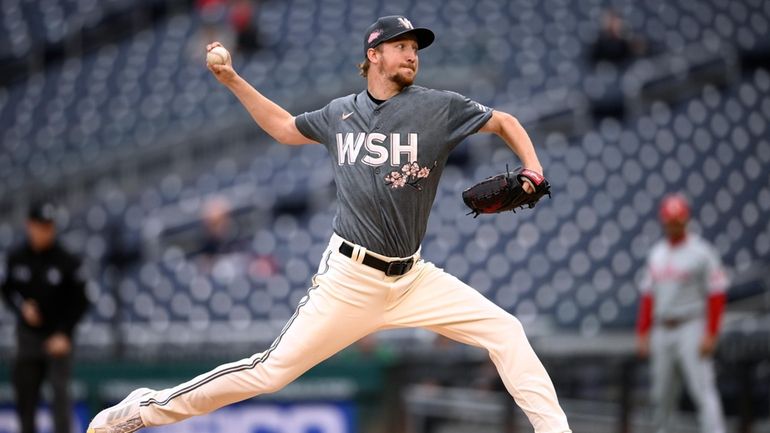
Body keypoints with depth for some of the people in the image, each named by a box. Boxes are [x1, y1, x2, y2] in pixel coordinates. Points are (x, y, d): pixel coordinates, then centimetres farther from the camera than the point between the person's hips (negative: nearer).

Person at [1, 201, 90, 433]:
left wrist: (64, 334, -12)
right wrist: (22, 307, -8)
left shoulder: (67, 261, -9)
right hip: (27, 334, 3)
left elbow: (80, 301, -5)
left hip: (58, 337, -3)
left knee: (60, 391, -12)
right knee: (25, 392, 6)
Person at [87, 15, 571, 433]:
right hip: (350, 279, -1)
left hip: (413, 277, 1)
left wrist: (533, 173, -6)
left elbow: (505, 122, 10)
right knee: (271, 371, -5)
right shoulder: (340, 113, 6)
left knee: (505, 330, -12)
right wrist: (233, 80, 19)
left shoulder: (440, 107, -1)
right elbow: (284, 127, 25)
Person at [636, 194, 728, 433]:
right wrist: (642, 334, 11)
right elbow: (648, 296, 17)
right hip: (662, 331, 6)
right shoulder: (656, 254, 14)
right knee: (662, 394, 10)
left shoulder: (701, 252, -6)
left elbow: (717, 294, -9)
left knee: (703, 390, -14)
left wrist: (710, 335, -16)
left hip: (692, 329, -6)